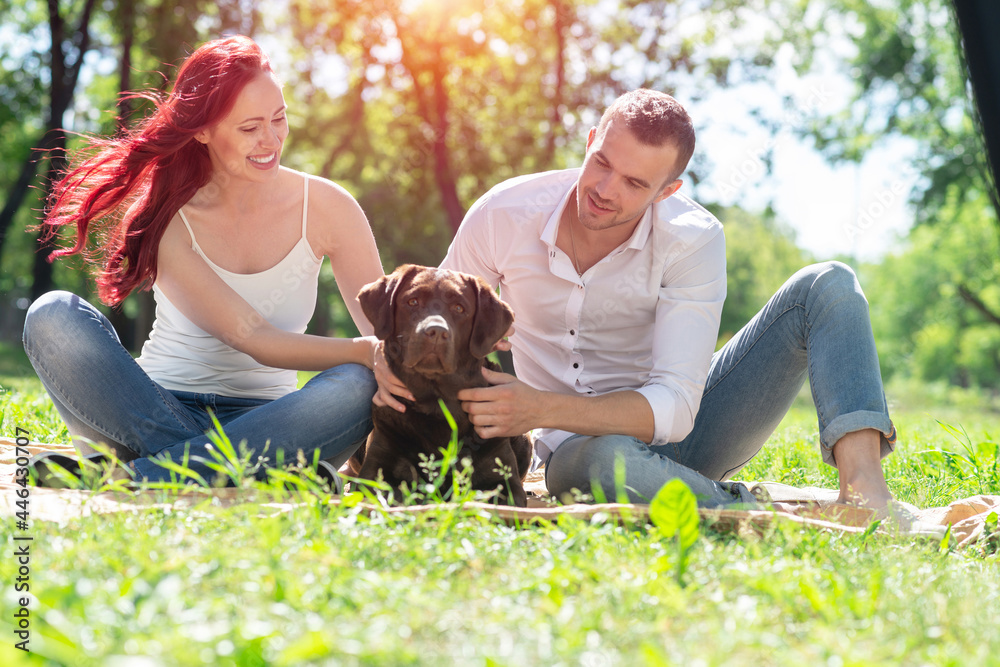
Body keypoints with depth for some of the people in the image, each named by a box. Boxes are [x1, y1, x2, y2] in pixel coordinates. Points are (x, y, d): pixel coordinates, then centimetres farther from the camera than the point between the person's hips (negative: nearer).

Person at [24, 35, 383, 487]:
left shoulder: (325, 207, 0)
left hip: (266, 421, 1)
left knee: (356, 387, -33)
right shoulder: (165, 219, -6)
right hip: (159, 411, -1)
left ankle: (124, 481, -34)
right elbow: (252, 339, -16)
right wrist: (366, 351, -29)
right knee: (54, 315, -24)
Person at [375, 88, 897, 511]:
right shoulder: (503, 214, -13)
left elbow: (674, 406, -25)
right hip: (579, 448, -1)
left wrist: (543, 409, -38)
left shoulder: (693, 239, -18)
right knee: (606, 460, -43)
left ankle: (862, 489, -34)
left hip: (675, 432, 1)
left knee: (828, 287, -17)